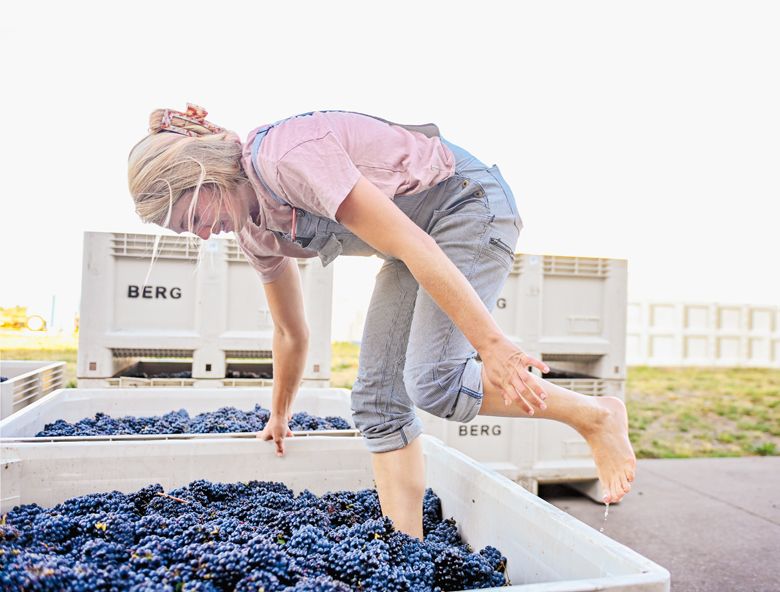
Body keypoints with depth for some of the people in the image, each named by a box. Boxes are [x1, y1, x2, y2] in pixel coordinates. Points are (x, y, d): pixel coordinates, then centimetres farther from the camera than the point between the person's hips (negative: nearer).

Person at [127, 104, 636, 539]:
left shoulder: (286, 157, -26)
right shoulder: (256, 230, 3)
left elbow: (410, 243, -31)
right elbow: (291, 333, 15)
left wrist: (491, 343, -31)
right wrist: (280, 415, 26)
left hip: (471, 203, -8)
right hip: (422, 231, 9)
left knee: (432, 381, -20)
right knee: (377, 398, -2)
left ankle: (597, 416, 0)